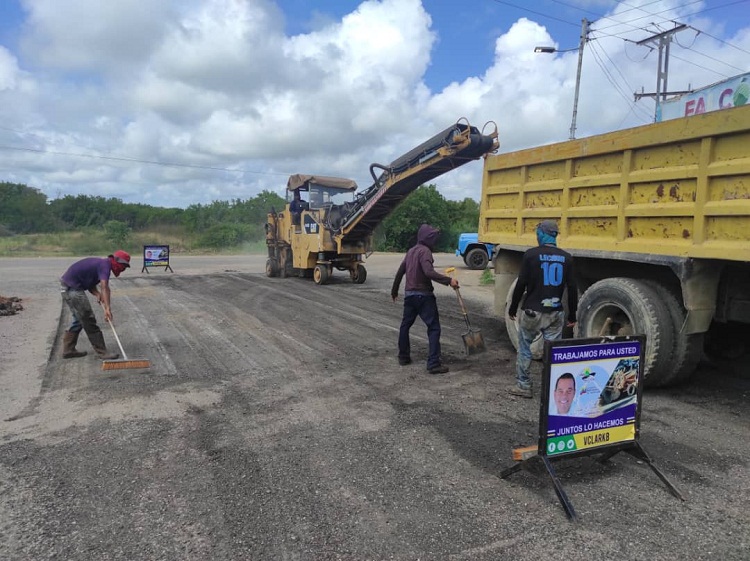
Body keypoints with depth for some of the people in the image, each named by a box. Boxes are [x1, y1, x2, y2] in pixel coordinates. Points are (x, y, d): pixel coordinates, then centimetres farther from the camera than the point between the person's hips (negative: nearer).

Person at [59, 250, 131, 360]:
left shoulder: (102, 264, 13)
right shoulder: (105, 265, -17)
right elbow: (104, 287, -32)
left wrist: (97, 294, -7)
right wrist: (107, 308, -42)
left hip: (68, 287, 10)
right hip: (72, 288, -10)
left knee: (79, 320, 19)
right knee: (89, 320, -6)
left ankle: (68, 350, 26)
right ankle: (102, 352, -2)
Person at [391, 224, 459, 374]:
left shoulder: (411, 251, 14)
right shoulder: (425, 251, -13)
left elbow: (400, 272, 20)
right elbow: (429, 272, -28)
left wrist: (394, 291, 30)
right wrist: (448, 280, -29)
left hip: (409, 294, 9)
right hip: (423, 295, -9)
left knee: (405, 325, 20)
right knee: (434, 328, -6)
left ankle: (403, 357, 28)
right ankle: (434, 364, -11)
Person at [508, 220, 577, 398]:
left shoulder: (531, 255, -7)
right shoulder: (566, 257, 4)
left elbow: (521, 284, -8)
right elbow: (572, 288, 5)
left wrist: (512, 309, 3)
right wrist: (572, 315, 13)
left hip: (533, 311, -3)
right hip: (555, 313, 3)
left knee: (524, 348, 12)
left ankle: (523, 386, 18)